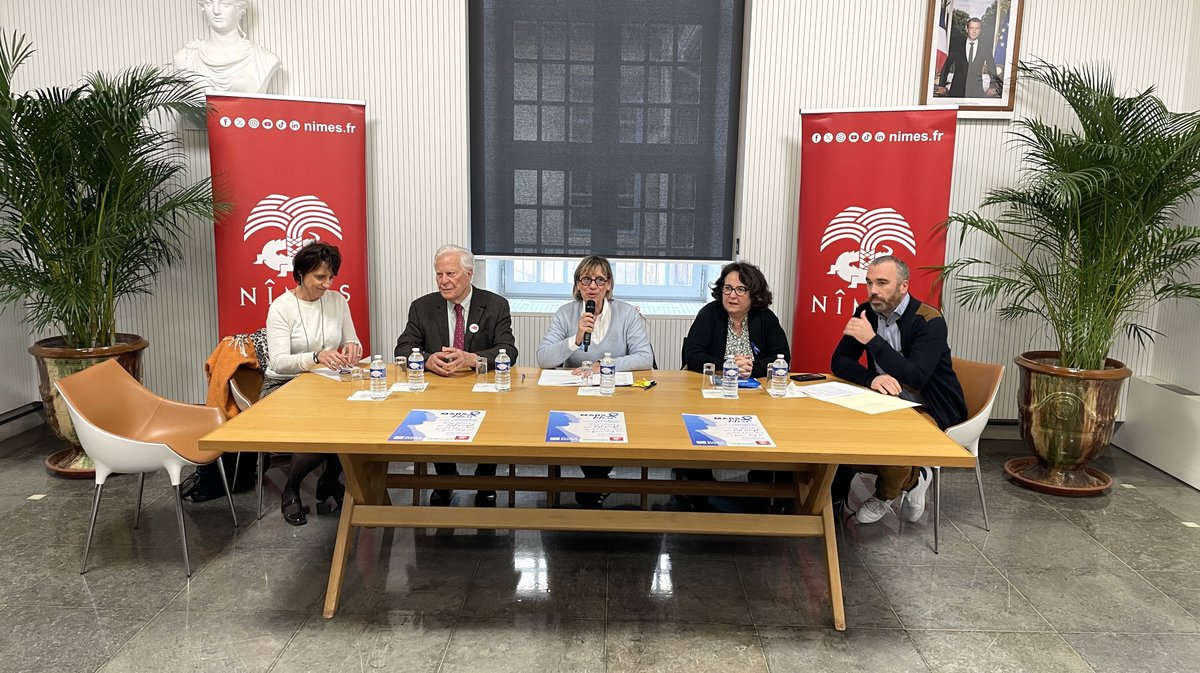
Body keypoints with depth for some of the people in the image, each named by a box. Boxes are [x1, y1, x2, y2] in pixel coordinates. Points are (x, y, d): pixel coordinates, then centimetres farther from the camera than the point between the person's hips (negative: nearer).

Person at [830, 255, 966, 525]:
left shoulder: (929, 320, -18)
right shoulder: (866, 313, 0)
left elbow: (915, 378, -30)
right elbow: (839, 362, -3)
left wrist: (872, 340, -33)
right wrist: (871, 378, -25)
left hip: (929, 409, -6)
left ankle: (884, 495, 3)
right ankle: (910, 479, 2)